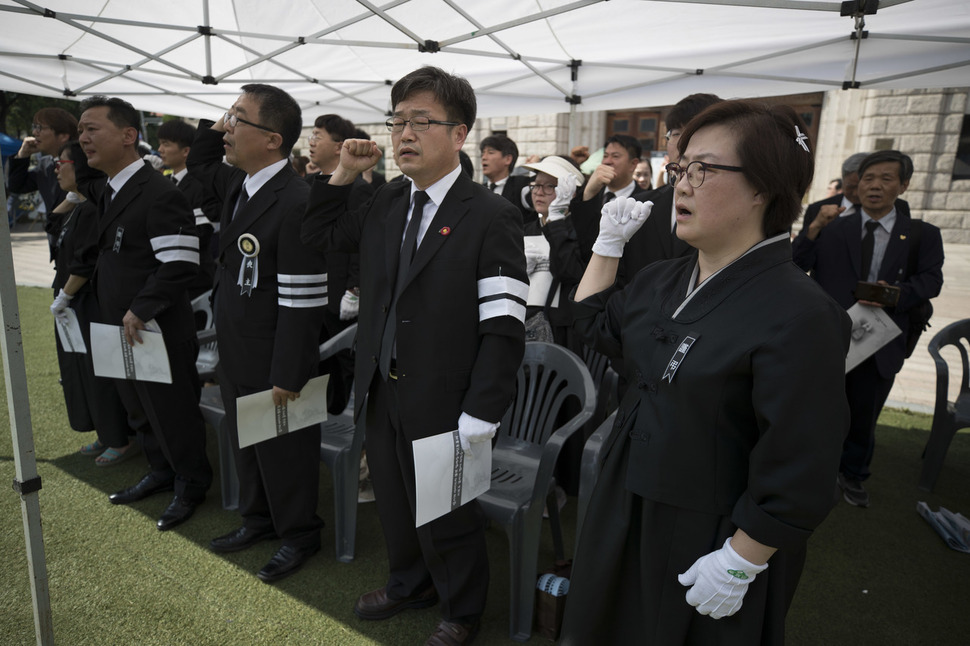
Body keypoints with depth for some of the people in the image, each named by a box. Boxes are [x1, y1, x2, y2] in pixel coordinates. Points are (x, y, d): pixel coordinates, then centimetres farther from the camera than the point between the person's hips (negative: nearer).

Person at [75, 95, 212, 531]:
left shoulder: (159, 194, -20)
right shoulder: (106, 191, 9)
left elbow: (181, 265, -26)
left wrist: (140, 312, -24)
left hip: (157, 332, -9)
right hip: (121, 329, 9)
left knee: (172, 414, 6)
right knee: (140, 412, 22)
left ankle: (191, 485, 27)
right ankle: (161, 473, 41)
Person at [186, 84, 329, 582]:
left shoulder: (297, 202, -26)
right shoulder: (237, 182, 3)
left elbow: (302, 303, -25)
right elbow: (200, 163, 27)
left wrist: (286, 378, -20)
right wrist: (219, 124, 5)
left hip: (273, 364, -9)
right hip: (235, 355, 9)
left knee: (284, 453, 11)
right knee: (245, 445, 24)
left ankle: (298, 536, 34)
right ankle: (258, 519, 47)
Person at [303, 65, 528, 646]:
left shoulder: (491, 217, -16)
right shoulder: (386, 203, 5)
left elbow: (504, 329, -19)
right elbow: (319, 236, 18)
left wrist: (480, 415, -20)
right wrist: (343, 175, 4)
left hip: (445, 406, -6)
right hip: (383, 395, 6)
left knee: (449, 517, 15)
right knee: (395, 503, 25)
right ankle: (411, 583, 54)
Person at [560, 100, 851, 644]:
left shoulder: (800, 317, -25)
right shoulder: (663, 280, -1)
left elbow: (797, 472, -23)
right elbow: (596, 323, 15)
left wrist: (740, 565, -18)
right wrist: (609, 242, 8)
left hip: (711, 535, -7)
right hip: (632, 504, 7)